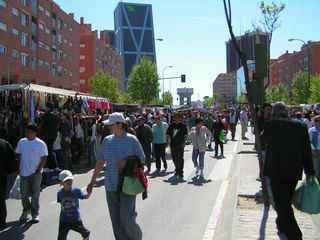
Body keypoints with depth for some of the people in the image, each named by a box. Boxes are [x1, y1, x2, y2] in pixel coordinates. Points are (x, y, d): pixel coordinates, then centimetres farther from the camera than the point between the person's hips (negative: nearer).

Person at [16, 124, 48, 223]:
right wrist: (20, 167, 3)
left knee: (35, 195, 3)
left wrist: (39, 170, -12)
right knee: (24, 194, 10)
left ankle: (35, 214, 14)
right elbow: (18, 155, 12)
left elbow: (44, 158, -5)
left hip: (36, 173, -3)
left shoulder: (41, 144, -7)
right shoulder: (21, 142, 3)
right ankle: (26, 211, 33)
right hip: (24, 173, 3)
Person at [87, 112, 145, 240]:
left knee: (126, 218, -7)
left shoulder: (132, 140, -5)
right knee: (115, 220, 9)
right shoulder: (107, 141, 8)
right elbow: (100, 162, 12)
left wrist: (127, 163, -16)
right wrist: (92, 182, 11)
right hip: (111, 186, 5)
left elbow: (142, 159, 0)